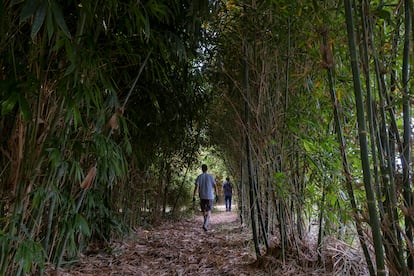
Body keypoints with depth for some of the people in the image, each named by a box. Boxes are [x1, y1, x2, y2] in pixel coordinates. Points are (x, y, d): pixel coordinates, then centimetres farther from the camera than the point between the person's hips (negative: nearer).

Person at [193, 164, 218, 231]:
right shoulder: (210, 176, -2)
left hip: (202, 196, 1)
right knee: (209, 211, 2)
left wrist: (194, 196, -6)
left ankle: (206, 224, 27)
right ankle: (205, 224, -16)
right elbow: (215, 186, -3)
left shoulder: (199, 177, -2)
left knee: (204, 211, 16)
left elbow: (196, 187, -9)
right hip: (210, 196, -1)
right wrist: (217, 195, 3)